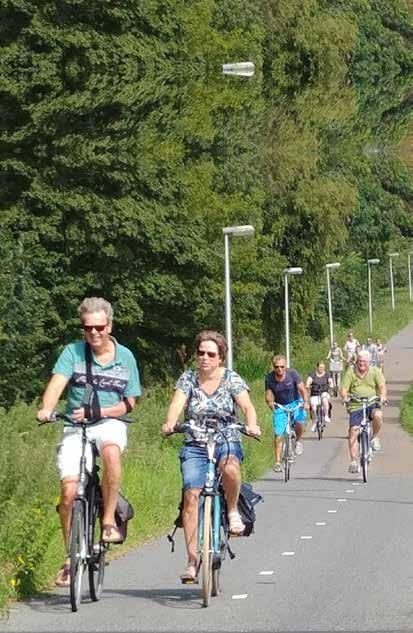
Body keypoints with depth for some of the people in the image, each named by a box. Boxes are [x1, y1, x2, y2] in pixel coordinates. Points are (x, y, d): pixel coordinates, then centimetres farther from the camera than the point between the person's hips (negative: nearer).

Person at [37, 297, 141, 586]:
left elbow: (129, 402, 5)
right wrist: (46, 409, -36)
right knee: (69, 490, -13)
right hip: (75, 428, 1)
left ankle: (109, 521, -22)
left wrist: (96, 412, -11)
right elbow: (57, 382, -15)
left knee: (111, 452, -37)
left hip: (110, 424, 0)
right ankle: (71, 557, 5)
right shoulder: (73, 352, 0)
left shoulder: (125, 356, 4)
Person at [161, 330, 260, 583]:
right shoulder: (188, 379, 4)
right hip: (195, 446, 2)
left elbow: (247, 406, -12)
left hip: (227, 442, -1)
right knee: (191, 495, -17)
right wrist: (170, 423, -33)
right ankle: (192, 560, -13)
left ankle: (233, 511, -9)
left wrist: (252, 425, -34)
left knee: (229, 467, -38)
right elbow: (177, 404, -11)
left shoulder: (232, 379, 1)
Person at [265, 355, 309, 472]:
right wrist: (270, 402, -34)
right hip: (279, 406, 1)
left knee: (299, 422, -28)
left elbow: (302, 389, -16)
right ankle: (278, 462, 2)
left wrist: (305, 402, -33)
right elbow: (268, 395, -11)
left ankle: (298, 441, 4)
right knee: (278, 435, -8)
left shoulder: (292, 374, -16)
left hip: (295, 403, -1)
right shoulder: (269, 378, -12)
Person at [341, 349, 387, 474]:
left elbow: (382, 385, -7)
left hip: (372, 404, -1)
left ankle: (375, 438, -7)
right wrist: (345, 397, -22)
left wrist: (383, 395, -28)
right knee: (353, 431, -12)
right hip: (356, 406, 1)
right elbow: (344, 389, 1)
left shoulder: (375, 371, 5)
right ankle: (354, 461, -7)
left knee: (378, 415, -35)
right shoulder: (350, 373, 6)